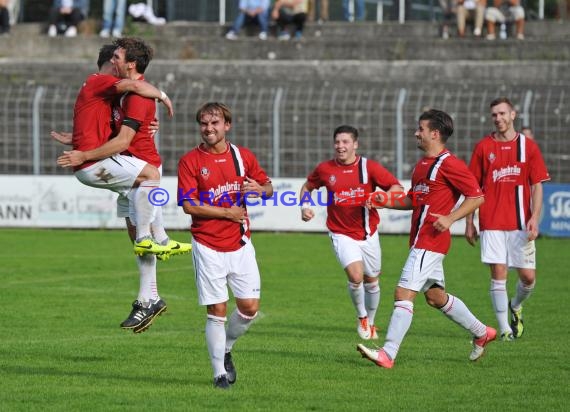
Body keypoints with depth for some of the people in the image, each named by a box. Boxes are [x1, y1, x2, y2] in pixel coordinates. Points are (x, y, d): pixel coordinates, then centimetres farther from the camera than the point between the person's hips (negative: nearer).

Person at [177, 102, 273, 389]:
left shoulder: (243, 156, 6)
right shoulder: (190, 161, -5)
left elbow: (268, 188, 15)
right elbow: (189, 205, -11)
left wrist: (259, 188, -9)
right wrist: (227, 213, -13)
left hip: (240, 244, 3)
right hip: (208, 246, -3)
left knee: (249, 307, 2)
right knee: (217, 311, -3)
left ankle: (225, 350, 28)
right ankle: (220, 373, 7)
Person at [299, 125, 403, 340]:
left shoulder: (369, 167, -7)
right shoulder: (325, 169, -2)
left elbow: (397, 188, -9)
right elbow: (307, 186, 17)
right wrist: (305, 206, -2)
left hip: (368, 233, 1)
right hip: (341, 234, -1)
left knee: (371, 281, 12)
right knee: (355, 276, -21)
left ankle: (370, 322, 35)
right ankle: (361, 316, 5)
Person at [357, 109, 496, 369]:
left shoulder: (449, 164, -12)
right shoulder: (422, 164, 16)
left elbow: (477, 197, -13)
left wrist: (450, 218, -23)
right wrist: (387, 202, 12)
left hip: (430, 240, -10)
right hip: (420, 239, 10)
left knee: (404, 293, -14)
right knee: (435, 297, 18)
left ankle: (388, 354, -17)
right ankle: (481, 333, 32)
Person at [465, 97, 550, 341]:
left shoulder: (528, 146, 4)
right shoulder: (483, 147, 5)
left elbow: (537, 185, 4)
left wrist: (534, 218, -9)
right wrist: (469, 222, 4)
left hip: (520, 223, 1)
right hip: (491, 223, -1)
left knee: (528, 277, 0)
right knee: (498, 274, -5)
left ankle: (515, 307, 31)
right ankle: (505, 328, 1)